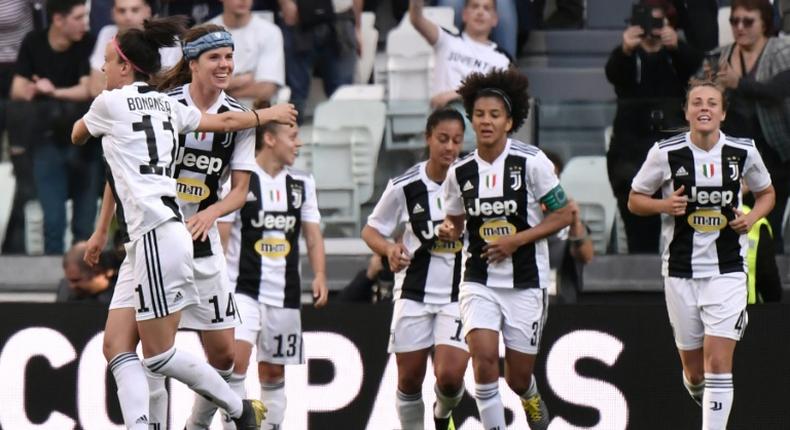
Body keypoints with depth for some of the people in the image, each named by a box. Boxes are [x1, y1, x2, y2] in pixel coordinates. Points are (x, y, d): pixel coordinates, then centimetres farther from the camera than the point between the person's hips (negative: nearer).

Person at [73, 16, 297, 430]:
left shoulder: (109, 103, -2)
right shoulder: (167, 105, 16)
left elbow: (77, 135, 20)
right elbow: (226, 121, 31)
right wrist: (271, 114, 50)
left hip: (156, 236, -9)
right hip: (144, 240, 9)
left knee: (159, 354, -3)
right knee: (117, 346, 1)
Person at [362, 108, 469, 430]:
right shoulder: (405, 186, -5)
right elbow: (371, 230, 4)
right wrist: (390, 249, -15)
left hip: (459, 296, -1)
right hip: (415, 292, 1)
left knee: (450, 375, -13)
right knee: (409, 378, 5)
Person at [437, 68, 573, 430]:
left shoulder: (531, 162, -9)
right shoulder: (460, 172, 0)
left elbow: (563, 214, -5)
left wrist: (517, 240, -15)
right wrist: (448, 231, -9)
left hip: (526, 283, -2)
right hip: (479, 281, 2)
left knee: (518, 376, 6)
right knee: (484, 357, -21)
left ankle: (533, 401, 43)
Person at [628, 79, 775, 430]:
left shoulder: (743, 152, -3)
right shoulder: (666, 153, -6)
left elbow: (766, 193, 15)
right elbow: (634, 200, 5)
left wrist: (753, 217, -6)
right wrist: (663, 205, -16)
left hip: (727, 271, -1)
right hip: (681, 271, 1)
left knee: (718, 362, -13)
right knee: (694, 370, 10)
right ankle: (696, 389, 46)